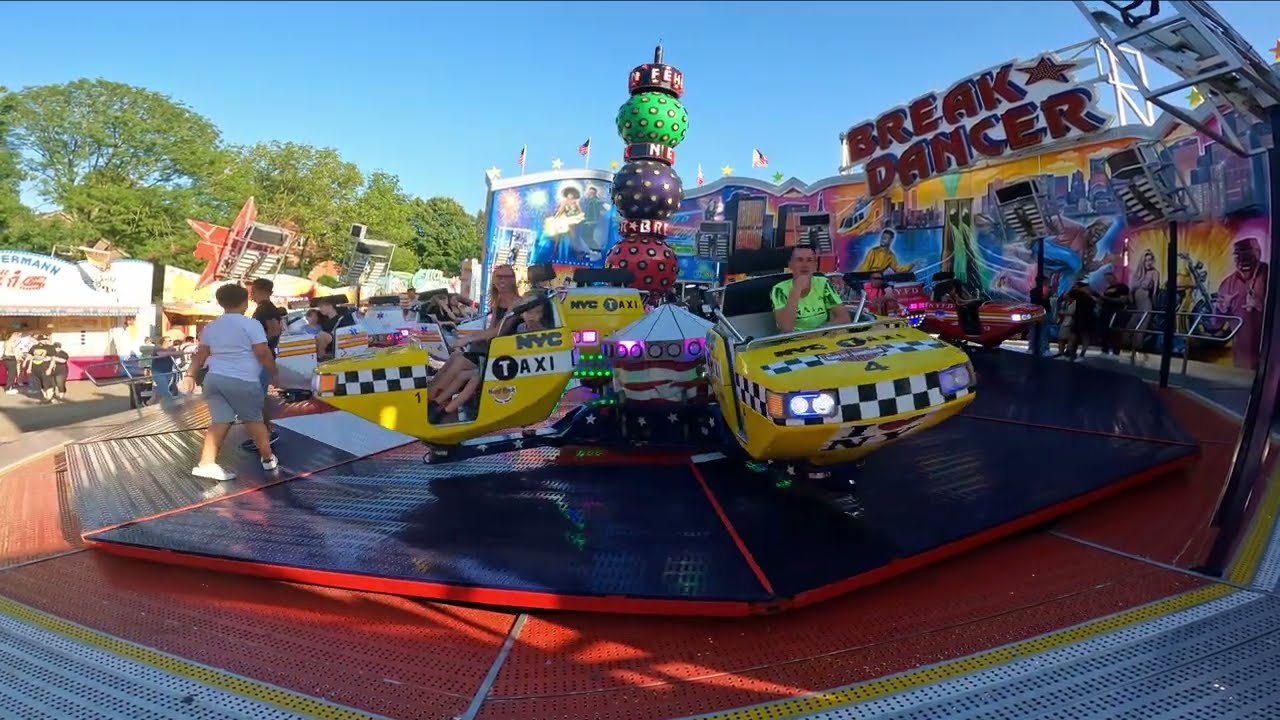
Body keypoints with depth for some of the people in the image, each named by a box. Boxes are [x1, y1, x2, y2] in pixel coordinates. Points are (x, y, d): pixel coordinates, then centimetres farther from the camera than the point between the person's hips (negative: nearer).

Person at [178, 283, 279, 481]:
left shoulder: (210, 327, 13)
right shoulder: (251, 324, -8)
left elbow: (200, 355, 16)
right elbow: (263, 353, -12)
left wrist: (190, 375, 21)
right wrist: (274, 372, 0)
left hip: (214, 378, 6)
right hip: (243, 381, -5)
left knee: (220, 421, 5)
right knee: (254, 420, 8)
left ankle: (206, 464, -5)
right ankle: (268, 458, 20)